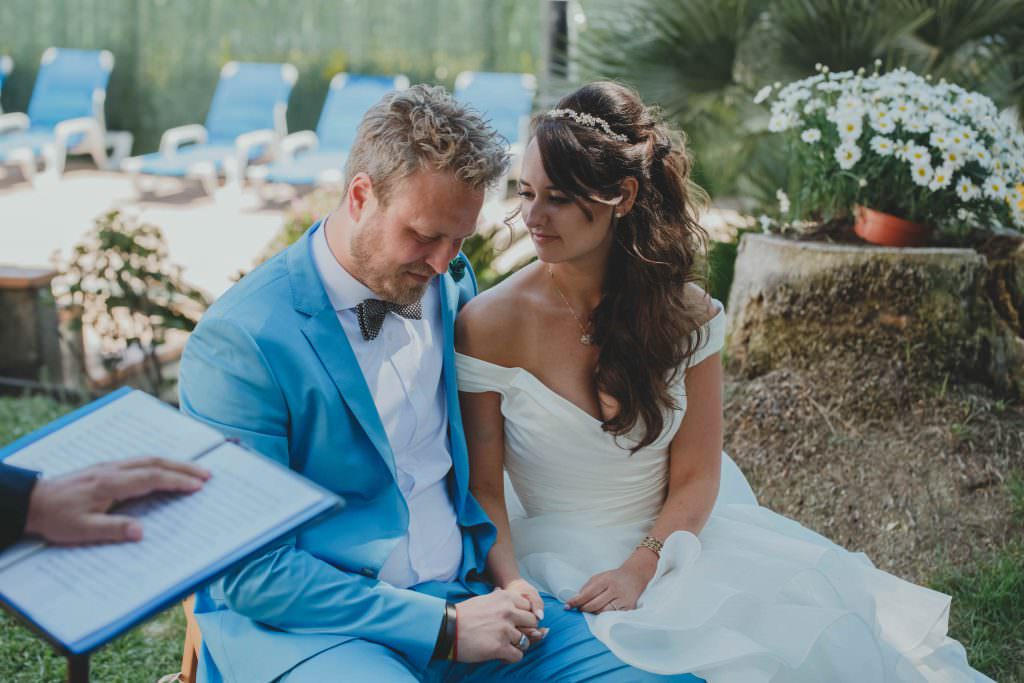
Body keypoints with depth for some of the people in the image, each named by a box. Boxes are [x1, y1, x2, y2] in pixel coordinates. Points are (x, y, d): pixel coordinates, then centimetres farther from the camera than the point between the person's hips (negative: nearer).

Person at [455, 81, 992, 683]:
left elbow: (696, 479, -2)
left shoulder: (684, 314, -3)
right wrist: (512, 585, -24)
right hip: (560, 559, -3)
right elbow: (481, 486, -7)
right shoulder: (489, 326, -10)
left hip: (671, 541, 3)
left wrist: (637, 570, -17)